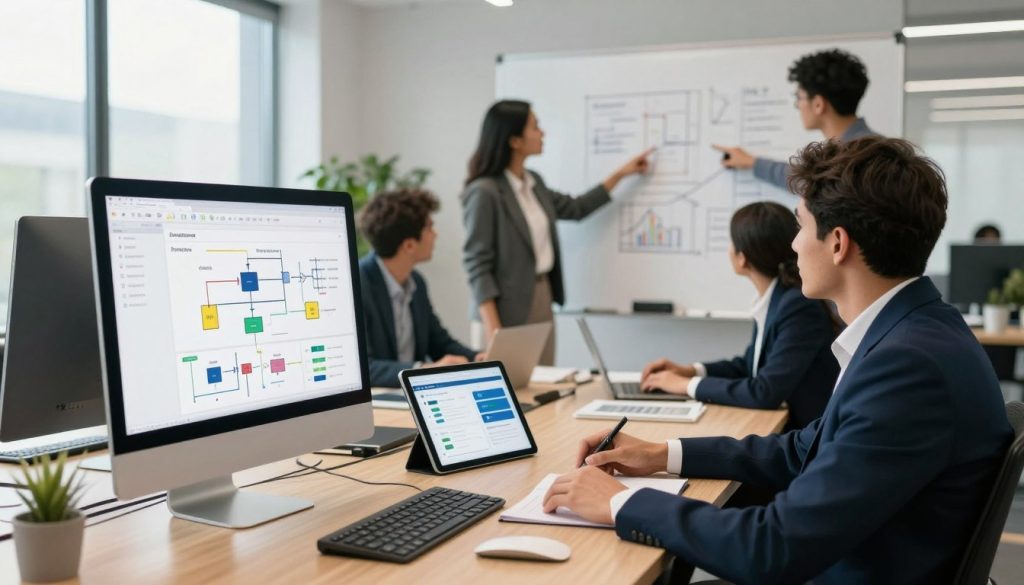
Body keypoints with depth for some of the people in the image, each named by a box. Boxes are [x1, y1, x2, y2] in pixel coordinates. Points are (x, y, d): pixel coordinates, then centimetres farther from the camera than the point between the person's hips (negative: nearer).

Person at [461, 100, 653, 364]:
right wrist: (493, 329, -21)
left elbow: (575, 209, 25)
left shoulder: (533, 183, 8)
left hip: (543, 295, 8)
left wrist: (620, 174, 24)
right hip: (508, 307, -8)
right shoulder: (484, 193, -16)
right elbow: (477, 265, -16)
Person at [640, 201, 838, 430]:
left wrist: (689, 385, -16)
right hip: (781, 426, 7)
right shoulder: (774, 299, 3)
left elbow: (764, 393, -26)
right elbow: (751, 365, 17)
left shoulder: (800, 306, -22)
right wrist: (690, 370, 4)